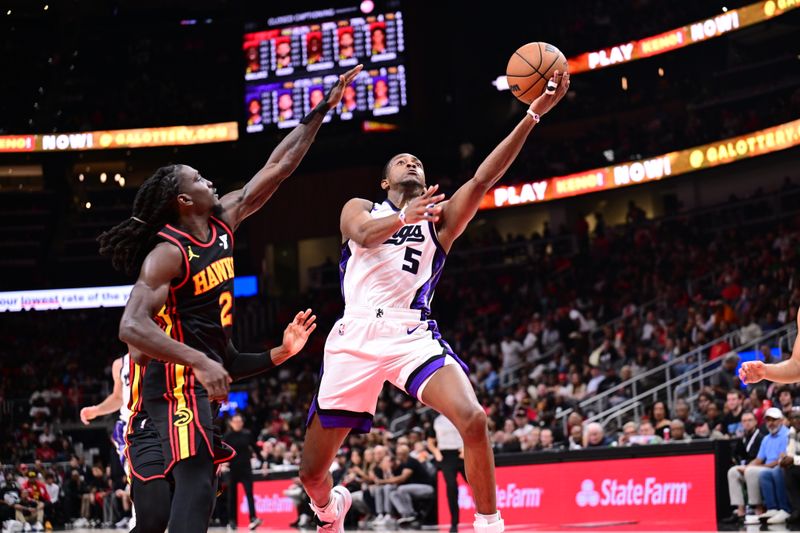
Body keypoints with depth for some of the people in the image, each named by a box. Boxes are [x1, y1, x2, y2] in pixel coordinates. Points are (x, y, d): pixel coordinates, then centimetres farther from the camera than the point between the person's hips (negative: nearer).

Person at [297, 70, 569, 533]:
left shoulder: (440, 218, 16)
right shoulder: (359, 208, 15)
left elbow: (483, 179, 1)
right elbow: (364, 234, -10)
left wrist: (532, 116, -12)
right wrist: (404, 216, -32)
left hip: (414, 335, 0)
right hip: (356, 336, 0)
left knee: (473, 420, -26)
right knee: (312, 473, 4)